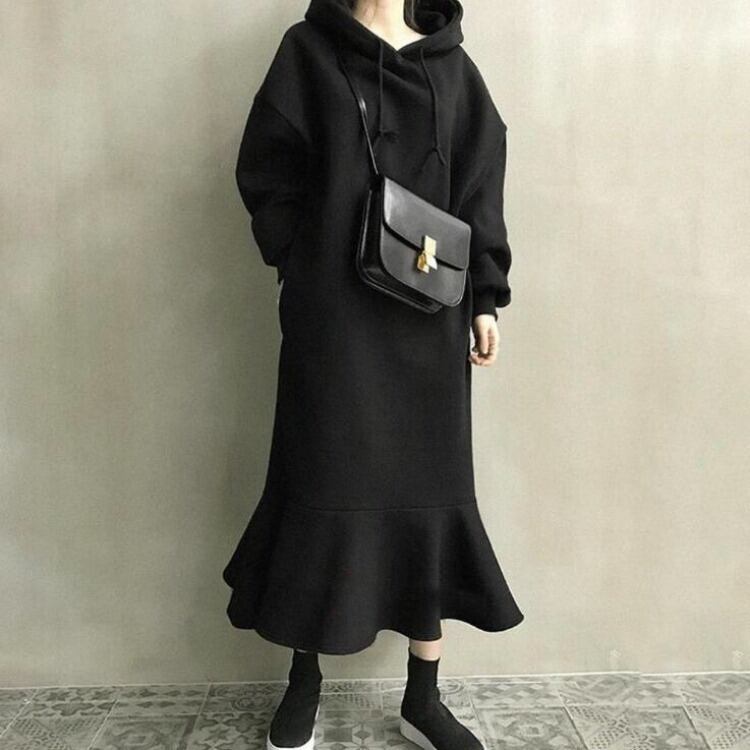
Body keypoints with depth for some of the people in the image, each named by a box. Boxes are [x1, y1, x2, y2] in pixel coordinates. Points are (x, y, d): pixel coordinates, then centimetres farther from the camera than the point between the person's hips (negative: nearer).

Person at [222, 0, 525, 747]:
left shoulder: (450, 64, 14)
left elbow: (479, 187, 9)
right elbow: (265, 172, 3)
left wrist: (484, 296, 1)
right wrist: (307, 266, -6)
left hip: (428, 313, 3)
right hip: (335, 312, -2)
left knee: (428, 484, 4)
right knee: (327, 481, 1)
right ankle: (304, 680, 21)